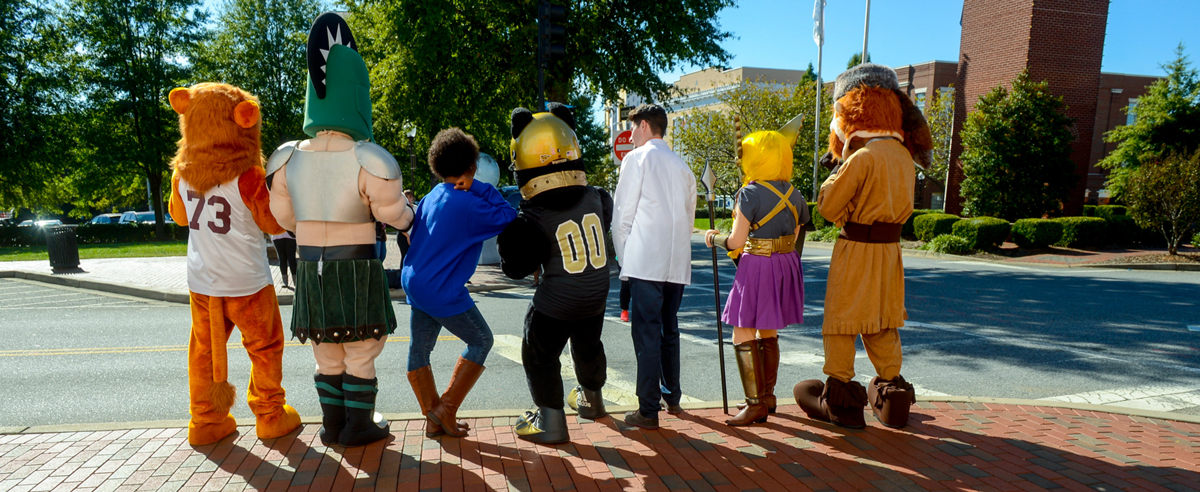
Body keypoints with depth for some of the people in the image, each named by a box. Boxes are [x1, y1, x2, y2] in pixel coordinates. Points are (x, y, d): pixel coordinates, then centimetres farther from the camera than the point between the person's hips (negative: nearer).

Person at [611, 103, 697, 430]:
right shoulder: (682, 166, 17)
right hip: (677, 263, 7)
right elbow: (689, 217, 18)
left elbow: (622, 213, -4)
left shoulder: (637, 158, -1)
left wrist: (623, 257, 3)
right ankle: (672, 397, 29)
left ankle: (648, 411, -3)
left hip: (645, 262, -6)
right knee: (669, 330, 17)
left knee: (646, 333, -5)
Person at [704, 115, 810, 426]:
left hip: (757, 266, -8)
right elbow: (795, 237, 12)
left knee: (743, 337, -1)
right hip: (787, 264, 8)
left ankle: (756, 404, 0)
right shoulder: (793, 194, 7)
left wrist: (713, 239, 1)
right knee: (768, 334, 19)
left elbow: (736, 242, -17)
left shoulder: (751, 193, -15)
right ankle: (767, 396, 28)